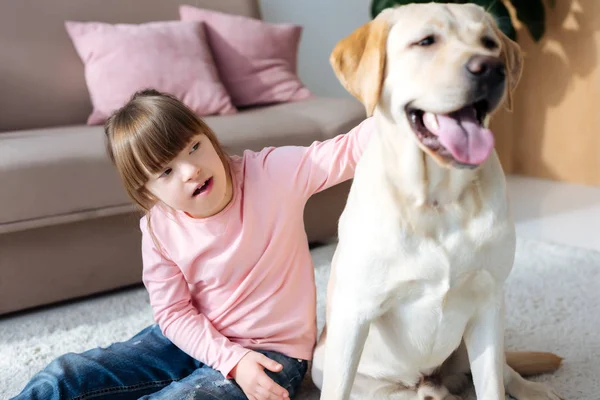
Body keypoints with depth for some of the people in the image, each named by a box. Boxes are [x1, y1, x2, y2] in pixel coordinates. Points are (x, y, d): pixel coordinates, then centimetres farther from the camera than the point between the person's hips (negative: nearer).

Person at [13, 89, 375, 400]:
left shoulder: (273, 173, -18)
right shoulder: (159, 229, -10)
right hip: (194, 339, 4)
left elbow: (349, 149, -24)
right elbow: (174, 312, -8)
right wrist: (233, 361, -22)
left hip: (272, 351, -3)